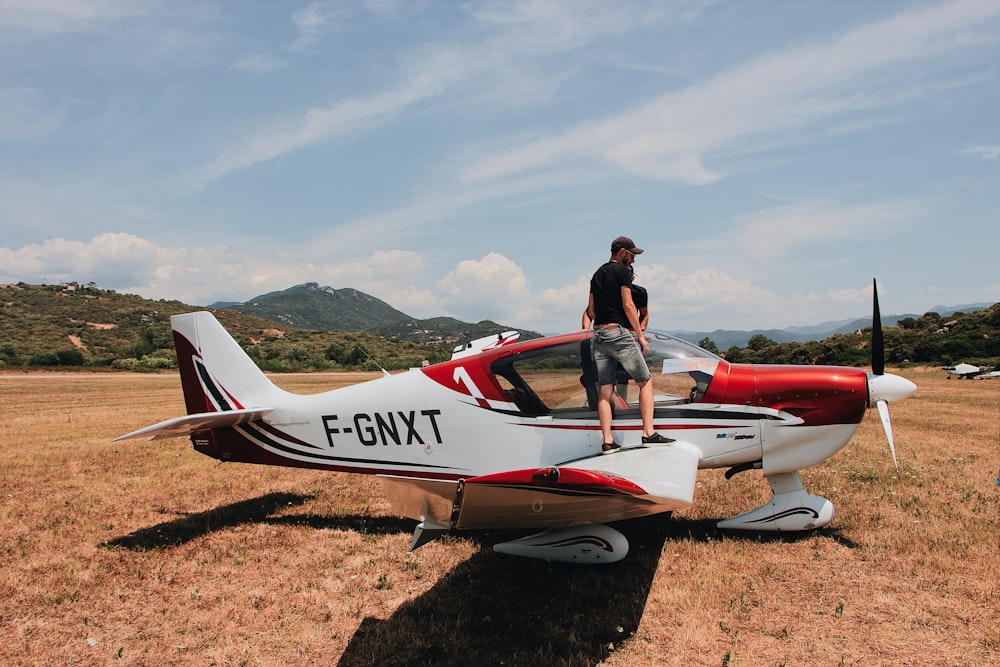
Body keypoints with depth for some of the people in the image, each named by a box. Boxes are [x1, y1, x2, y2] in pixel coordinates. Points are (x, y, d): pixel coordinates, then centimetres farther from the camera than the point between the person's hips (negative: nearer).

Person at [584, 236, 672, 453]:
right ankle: (648, 433, -2)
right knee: (645, 382, 4)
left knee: (604, 391, 4)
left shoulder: (597, 274, 20)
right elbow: (628, 305, -10)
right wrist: (640, 336, -7)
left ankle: (607, 441, 2)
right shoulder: (622, 271, -3)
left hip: (599, 336, 7)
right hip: (619, 333, -7)